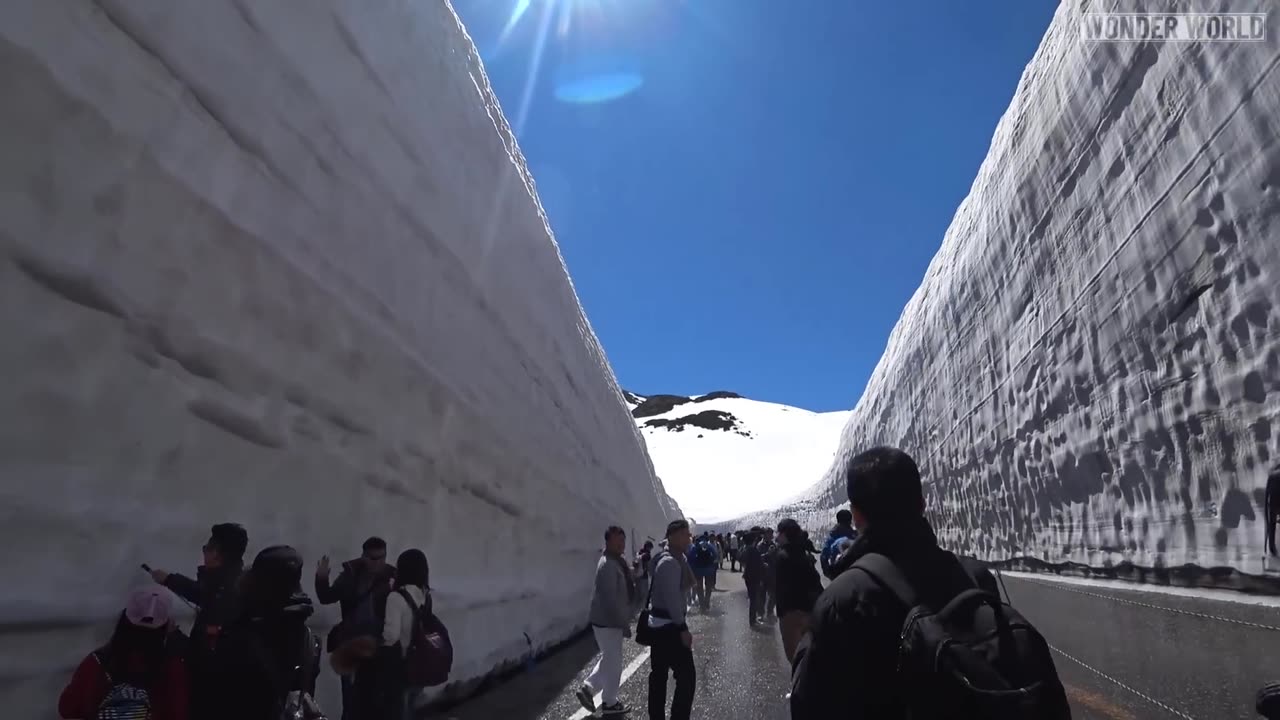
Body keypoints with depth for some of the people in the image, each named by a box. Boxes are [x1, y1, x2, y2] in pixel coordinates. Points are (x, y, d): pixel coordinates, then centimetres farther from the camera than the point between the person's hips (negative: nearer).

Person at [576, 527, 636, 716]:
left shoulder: (617, 561, 8)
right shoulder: (607, 565, -23)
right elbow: (611, 598, -26)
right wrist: (624, 624, -22)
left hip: (611, 620, 9)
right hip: (608, 621, -9)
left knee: (608, 659, 22)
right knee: (613, 663, 6)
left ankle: (587, 688, 28)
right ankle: (610, 703, 22)